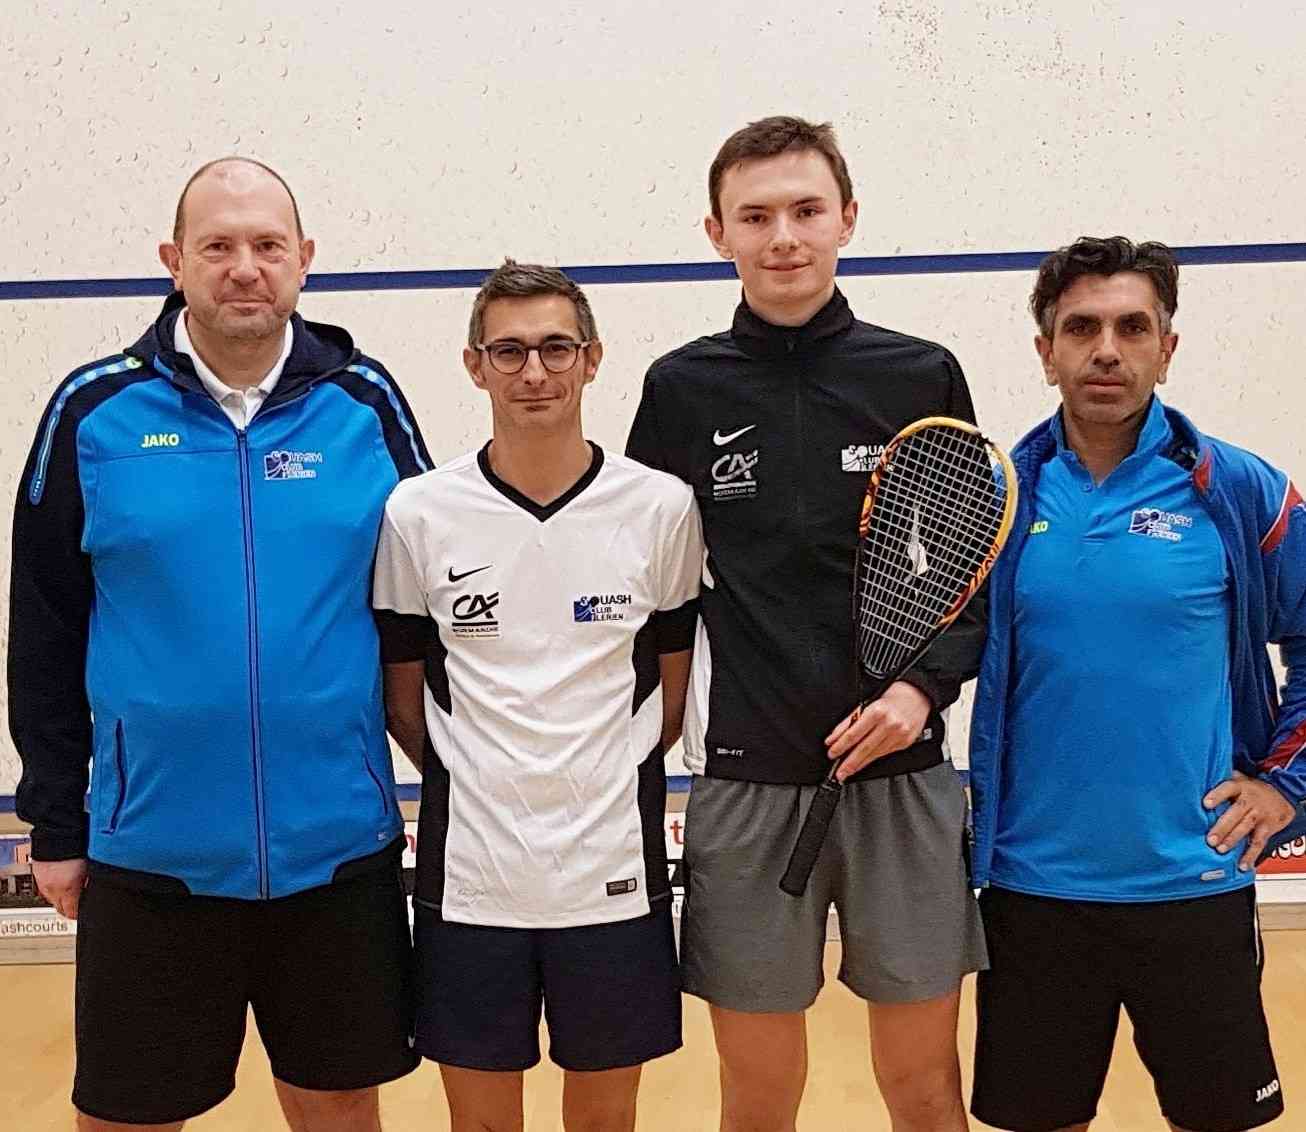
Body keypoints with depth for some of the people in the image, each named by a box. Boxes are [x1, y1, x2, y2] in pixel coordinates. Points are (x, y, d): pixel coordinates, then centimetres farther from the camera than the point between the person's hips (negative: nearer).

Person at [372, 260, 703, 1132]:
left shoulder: (663, 507, -3)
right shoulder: (417, 514, -3)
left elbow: (673, 685, 8)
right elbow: (404, 696, 6)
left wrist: (612, 783, 6)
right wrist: (474, 791, 4)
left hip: (615, 870, 0)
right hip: (469, 874, 0)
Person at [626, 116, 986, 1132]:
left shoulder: (923, 377, 1)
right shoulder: (680, 390, 1)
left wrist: (927, 682, -9)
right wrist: (662, 714, 1)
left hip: (904, 777, 0)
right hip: (746, 782, 0)